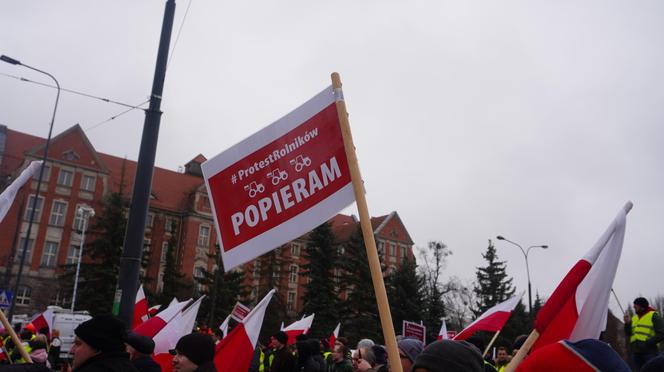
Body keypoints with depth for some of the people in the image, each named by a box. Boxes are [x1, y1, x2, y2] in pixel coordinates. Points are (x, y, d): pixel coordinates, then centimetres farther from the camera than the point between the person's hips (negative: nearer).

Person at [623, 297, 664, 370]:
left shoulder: (653, 316, 1)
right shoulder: (634, 318, 19)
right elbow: (628, 334, 16)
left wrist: (648, 343, -15)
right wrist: (627, 323, -1)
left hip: (649, 351, -6)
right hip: (636, 351, 6)